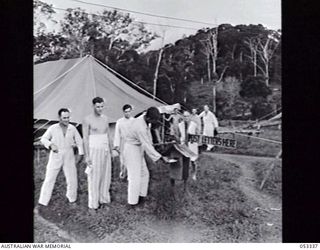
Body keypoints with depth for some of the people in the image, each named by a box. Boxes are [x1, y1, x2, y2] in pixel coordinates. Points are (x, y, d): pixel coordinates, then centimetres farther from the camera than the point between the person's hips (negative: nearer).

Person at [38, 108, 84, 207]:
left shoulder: (72, 128, -3)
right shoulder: (53, 128, -9)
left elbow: (79, 141, 8)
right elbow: (43, 139, 0)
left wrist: (81, 154, 3)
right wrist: (51, 145, -20)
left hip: (69, 158, 2)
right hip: (55, 158, -2)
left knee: (72, 181, 3)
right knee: (49, 180, 0)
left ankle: (72, 199, 26)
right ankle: (42, 203, 11)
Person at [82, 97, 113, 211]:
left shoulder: (105, 118, 6)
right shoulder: (87, 120, -12)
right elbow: (85, 139, -12)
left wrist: (110, 151, 14)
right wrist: (87, 156, -15)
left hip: (105, 151, 6)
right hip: (93, 151, -6)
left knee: (105, 175, 12)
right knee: (94, 178, 0)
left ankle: (103, 198, 28)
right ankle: (93, 203, 12)